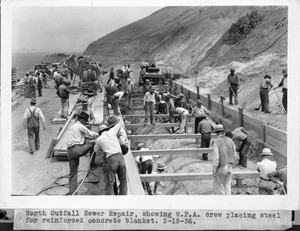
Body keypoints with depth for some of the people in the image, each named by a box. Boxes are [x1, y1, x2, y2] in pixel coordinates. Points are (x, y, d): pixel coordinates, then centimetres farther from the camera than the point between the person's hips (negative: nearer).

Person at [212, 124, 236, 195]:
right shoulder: (230, 140, 2)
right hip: (229, 167, 5)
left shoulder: (216, 142, -15)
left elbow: (216, 157, -19)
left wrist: (214, 170, -11)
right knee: (227, 186, 14)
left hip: (221, 168, -5)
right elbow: (234, 155, 9)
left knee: (218, 186, 7)